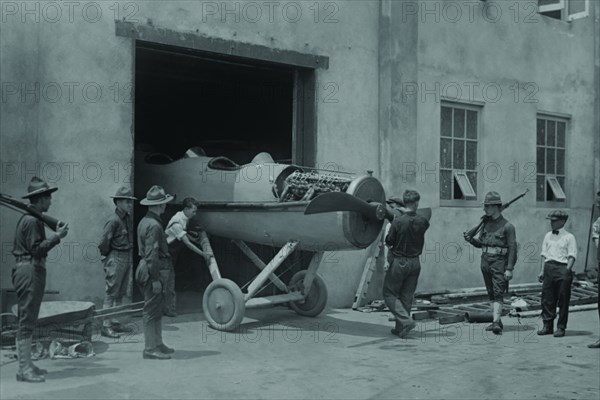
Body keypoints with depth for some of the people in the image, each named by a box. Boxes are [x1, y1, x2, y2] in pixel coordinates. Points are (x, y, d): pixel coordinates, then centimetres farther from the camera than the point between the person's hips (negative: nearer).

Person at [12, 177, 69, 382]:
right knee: (27, 321, -7)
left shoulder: (30, 218, 17)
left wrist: (55, 234, 12)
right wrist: (57, 236, -15)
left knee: (26, 320, 14)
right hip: (30, 271, -11)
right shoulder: (32, 220, -14)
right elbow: (36, 249, -20)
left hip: (30, 271, 11)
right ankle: (24, 368, -4)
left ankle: (26, 364, 22)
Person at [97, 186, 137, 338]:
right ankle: (106, 326, 0)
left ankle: (115, 321, 24)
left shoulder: (128, 218, 9)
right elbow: (103, 242, -17)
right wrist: (107, 256, -4)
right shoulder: (113, 220, -17)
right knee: (111, 293, -4)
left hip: (127, 258, 8)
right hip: (116, 258, -8)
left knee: (121, 293, 14)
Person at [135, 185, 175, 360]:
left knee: (157, 307, 16)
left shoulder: (145, 221, 14)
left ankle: (157, 344, 25)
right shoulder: (153, 225, -18)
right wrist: (156, 279, -21)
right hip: (152, 272, -10)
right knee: (151, 310, -5)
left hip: (146, 269, 10)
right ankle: (150, 349, 1)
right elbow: (151, 254, -22)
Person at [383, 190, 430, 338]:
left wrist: (388, 229, 8)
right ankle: (400, 328, 19)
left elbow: (389, 241, -9)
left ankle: (406, 321, -9)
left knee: (389, 294, 8)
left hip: (399, 262, -4)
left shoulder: (398, 221, -17)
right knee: (407, 297, 14)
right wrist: (399, 211, 21)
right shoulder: (423, 221, -5)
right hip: (415, 263, 4)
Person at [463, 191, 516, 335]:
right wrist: (470, 239, -3)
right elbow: (481, 243, 18)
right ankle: (497, 321, 20)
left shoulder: (507, 226, -9)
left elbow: (513, 248, -11)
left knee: (498, 293, -12)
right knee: (491, 294, 11)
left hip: (499, 263, -7)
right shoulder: (486, 223, 10)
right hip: (485, 261, 7)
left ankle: (496, 322, -18)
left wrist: (509, 269, -16)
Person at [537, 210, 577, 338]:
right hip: (549, 267, 5)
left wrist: (567, 270, -17)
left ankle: (561, 327, 7)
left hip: (562, 268, -5)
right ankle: (547, 325, 12)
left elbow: (572, 256, -5)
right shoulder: (548, 236, 17)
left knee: (563, 300, 0)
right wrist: (542, 271, 10)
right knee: (547, 298, 4)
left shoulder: (569, 237, 1)